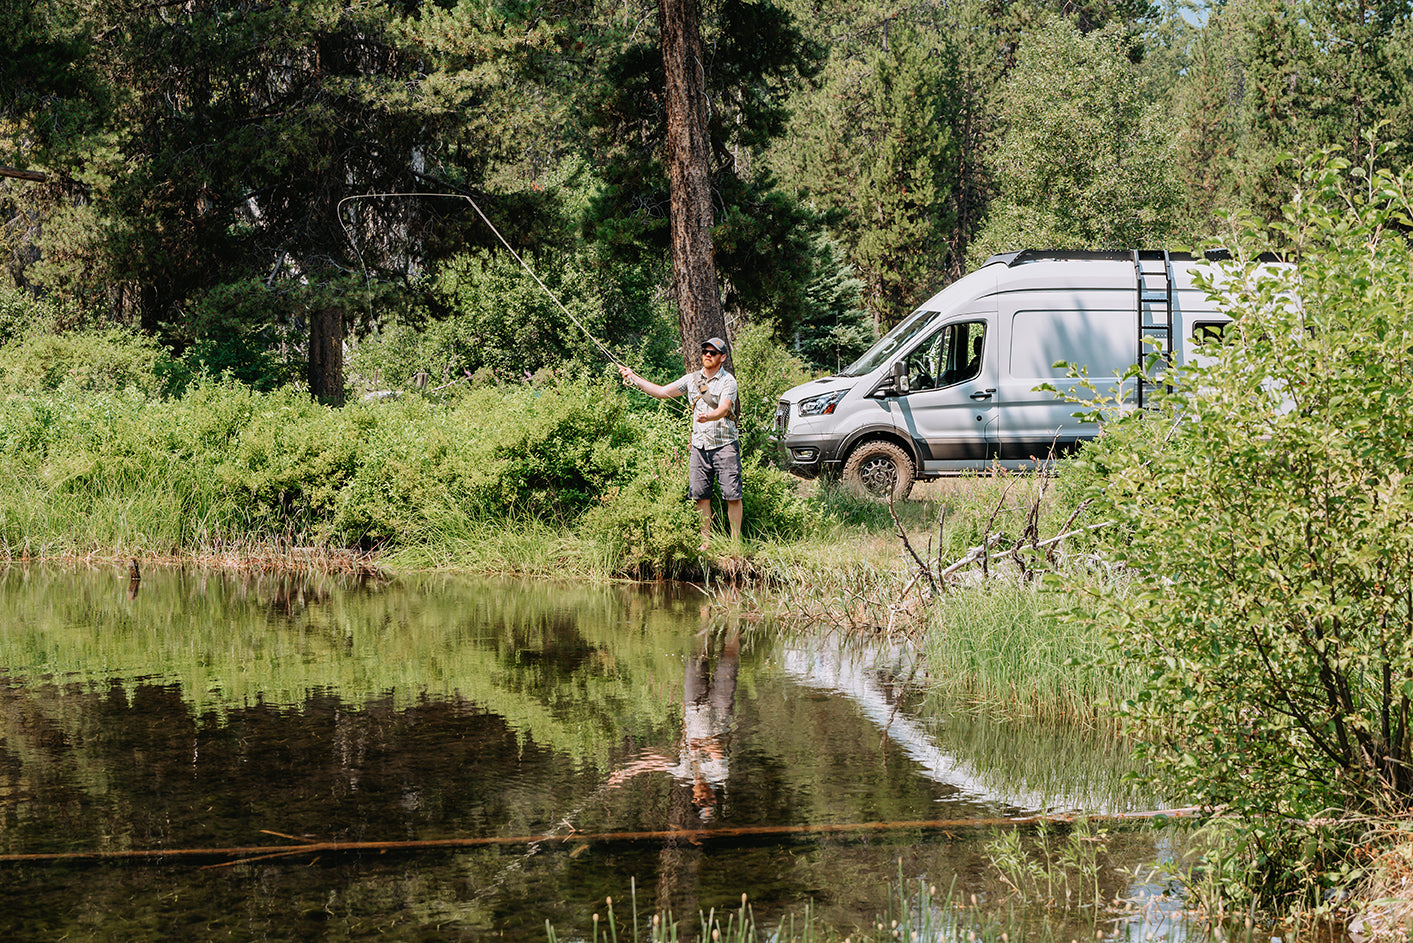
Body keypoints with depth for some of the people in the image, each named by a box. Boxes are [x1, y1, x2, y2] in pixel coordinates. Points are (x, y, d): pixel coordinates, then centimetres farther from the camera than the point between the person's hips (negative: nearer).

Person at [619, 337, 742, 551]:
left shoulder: (728, 381, -6)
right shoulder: (692, 379, 11)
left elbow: (723, 409, -21)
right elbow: (662, 392, 13)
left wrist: (708, 417, -42)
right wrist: (633, 378, 8)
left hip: (725, 445, -5)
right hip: (700, 445, 5)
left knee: (732, 496, -6)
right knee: (700, 495, 4)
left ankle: (736, 541, 0)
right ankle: (706, 542, 10)